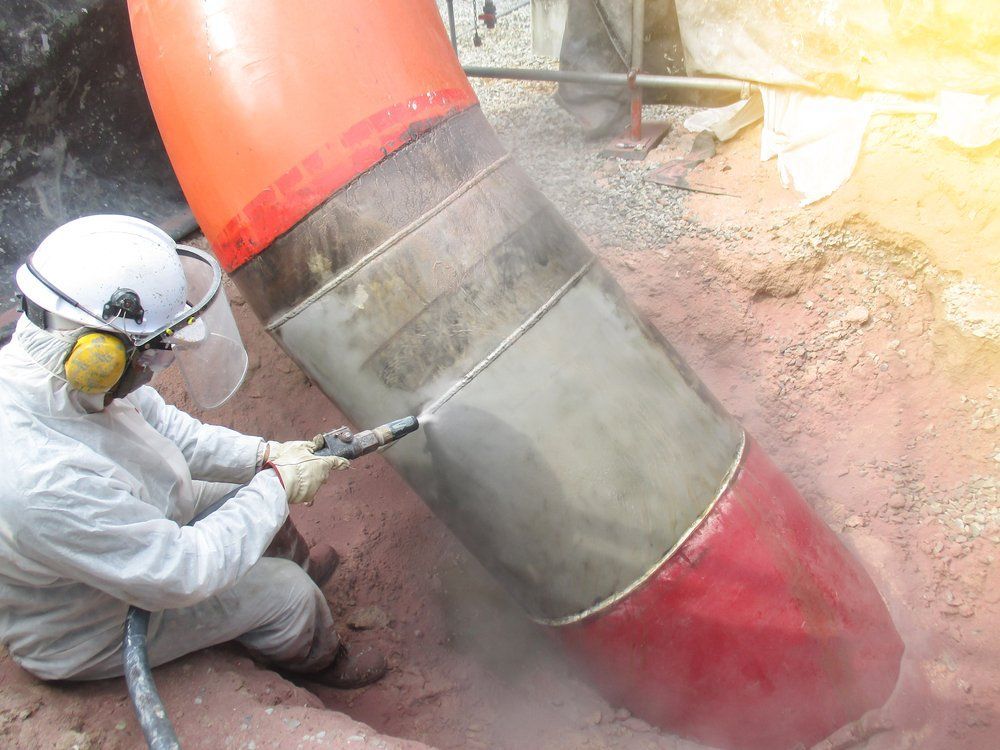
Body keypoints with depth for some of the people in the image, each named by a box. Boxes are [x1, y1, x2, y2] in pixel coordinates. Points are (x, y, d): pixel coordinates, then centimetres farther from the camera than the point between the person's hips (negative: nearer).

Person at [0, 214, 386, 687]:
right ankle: (317, 659, 29)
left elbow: (161, 424, -5)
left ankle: (301, 565, 42)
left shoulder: (45, 358, -20)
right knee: (285, 591, -5)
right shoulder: (46, 482, -46)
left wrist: (264, 455, -15)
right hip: (85, 637, -7)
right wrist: (278, 484, -26)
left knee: (255, 499, 11)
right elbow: (183, 573, -35)